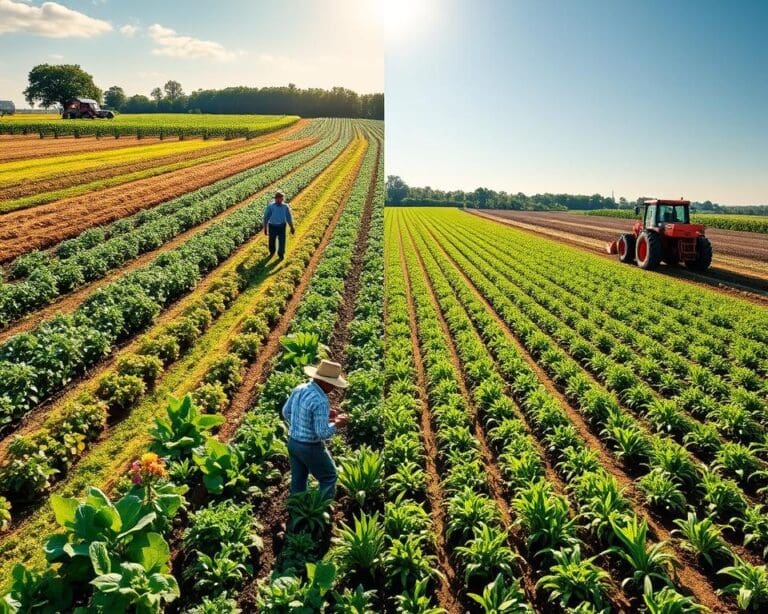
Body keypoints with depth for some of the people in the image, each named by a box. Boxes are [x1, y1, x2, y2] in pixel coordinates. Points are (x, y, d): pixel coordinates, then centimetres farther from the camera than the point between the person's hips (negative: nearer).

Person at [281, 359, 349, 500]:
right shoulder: (321, 401, -29)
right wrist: (337, 424, -10)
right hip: (310, 447, -7)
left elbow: (286, 412, 9)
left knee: (298, 480, 22)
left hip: (293, 442, 8)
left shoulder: (299, 388, -4)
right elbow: (323, 433, -27)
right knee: (328, 477, 15)